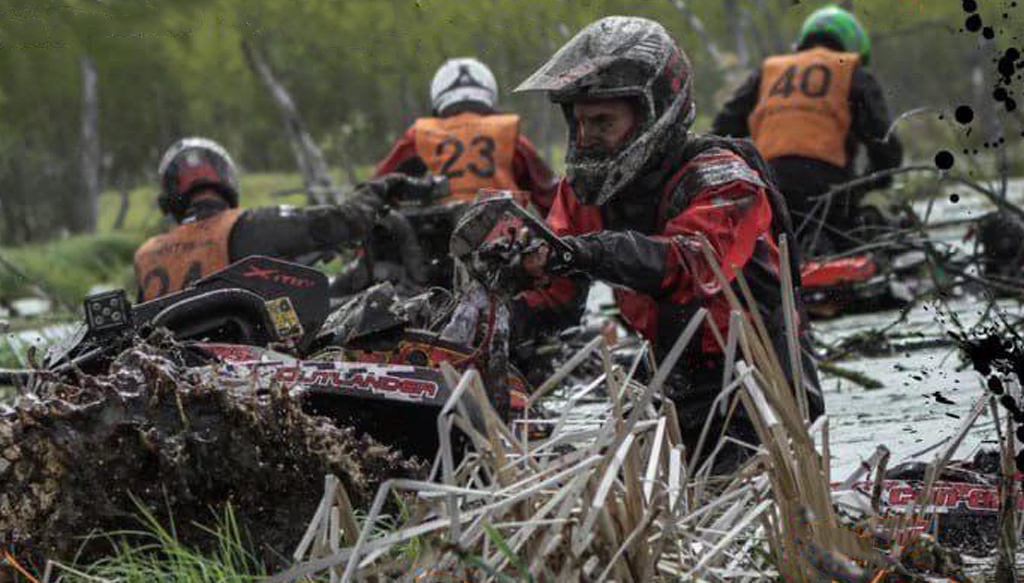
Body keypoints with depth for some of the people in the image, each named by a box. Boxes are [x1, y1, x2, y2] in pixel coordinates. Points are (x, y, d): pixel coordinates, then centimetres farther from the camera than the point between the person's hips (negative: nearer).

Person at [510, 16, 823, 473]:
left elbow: (693, 264, -36)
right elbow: (551, 291, 1)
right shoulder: (586, 186, 4)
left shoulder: (723, 178, -17)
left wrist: (582, 252, -49)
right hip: (683, 395, 6)